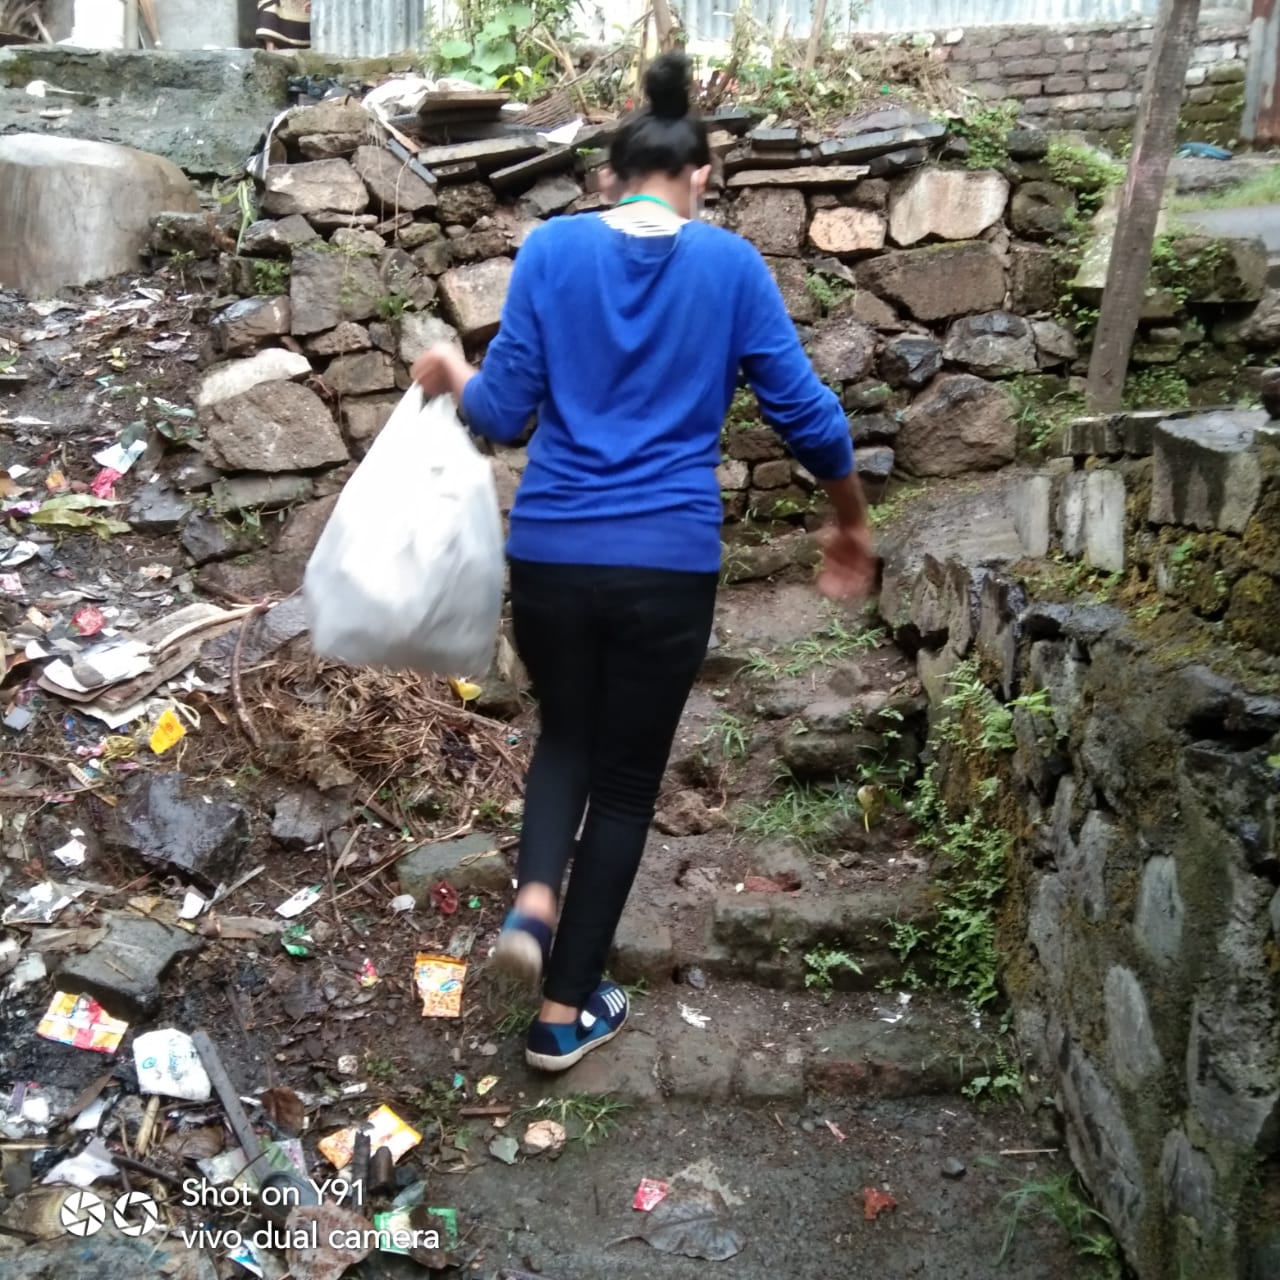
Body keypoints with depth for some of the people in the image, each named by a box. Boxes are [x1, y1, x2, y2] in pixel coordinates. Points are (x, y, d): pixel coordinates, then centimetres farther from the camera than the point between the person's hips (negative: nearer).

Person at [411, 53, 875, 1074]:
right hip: (668, 566, -1)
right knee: (628, 775, 13)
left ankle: (534, 900, 2)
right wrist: (852, 525, 17)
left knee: (566, 733, 27)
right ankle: (567, 1012, 22)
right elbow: (808, 415, 2)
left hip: (551, 556, 2)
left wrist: (451, 378, 21)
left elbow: (503, 413, -1)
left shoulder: (551, 250, 2)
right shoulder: (731, 265, 2)